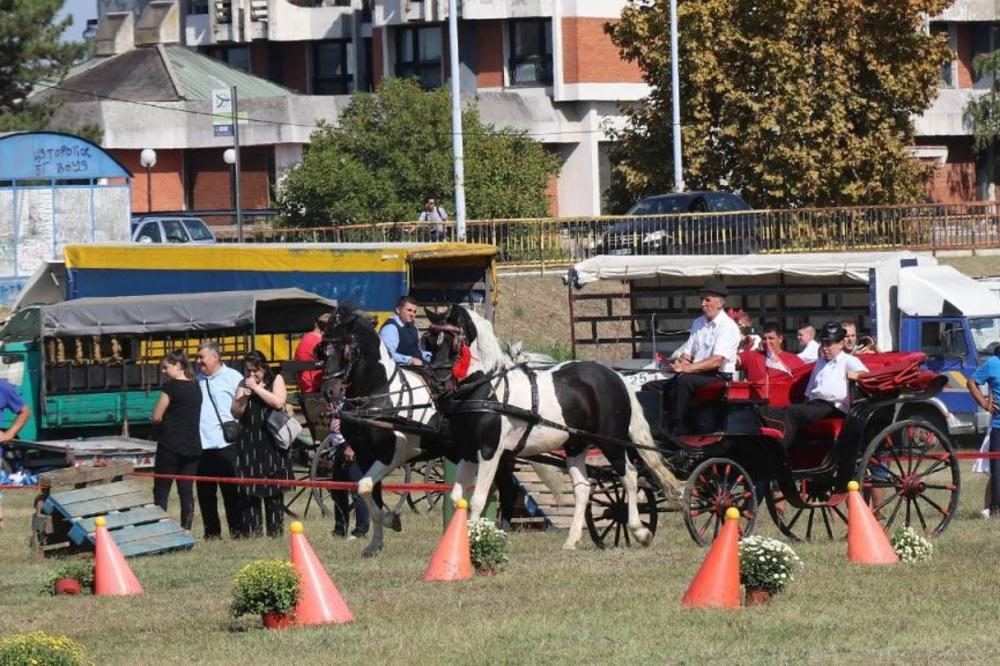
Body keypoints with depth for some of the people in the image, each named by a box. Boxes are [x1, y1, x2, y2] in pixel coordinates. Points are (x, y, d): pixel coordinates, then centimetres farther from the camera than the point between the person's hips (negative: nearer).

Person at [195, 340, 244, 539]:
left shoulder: (233, 378, -2)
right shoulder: (198, 380, 17)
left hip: (225, 446, -6)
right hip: (201, 446, 6)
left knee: (231, 491, -4)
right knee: (205, 493, 9)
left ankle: (237, 530, 0)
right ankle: (211, 532, 17)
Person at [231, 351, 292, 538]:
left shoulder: (276, 380, 7)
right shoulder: (243, 385, 14)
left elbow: (278, 402, -9)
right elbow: (236, 413, 8)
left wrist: (256, 389, -9)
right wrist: (244, 395, -9)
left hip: (271, 443, -2)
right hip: (248, 444, 2)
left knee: (273, 489, -2)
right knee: (248, 491, -4)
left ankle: (275, 529, 2)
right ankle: (252, 529, -2)